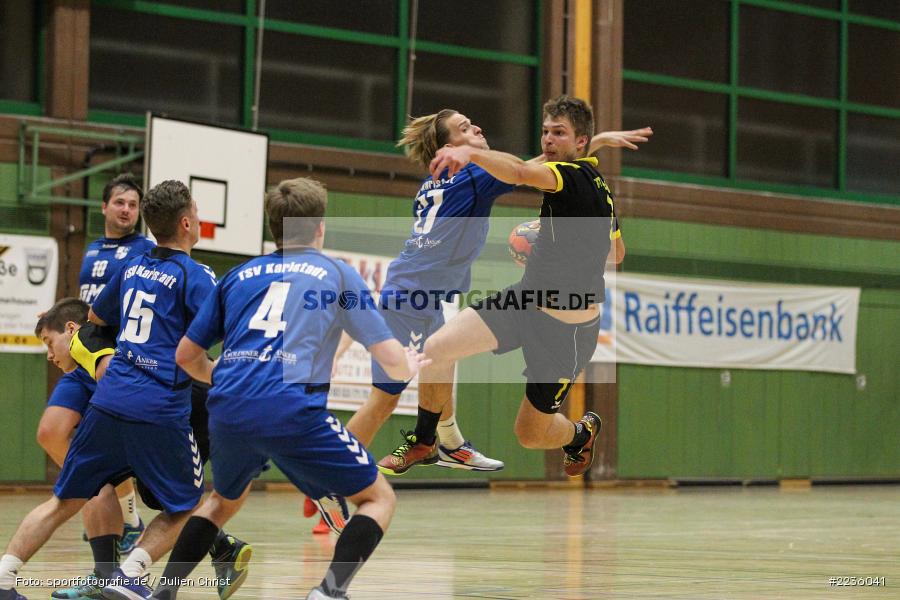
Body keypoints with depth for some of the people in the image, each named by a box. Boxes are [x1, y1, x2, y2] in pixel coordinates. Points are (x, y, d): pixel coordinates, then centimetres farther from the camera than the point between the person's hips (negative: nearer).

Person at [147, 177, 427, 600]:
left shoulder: (239, 276, 22)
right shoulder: (337, 274, 14)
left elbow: (186, 356, 25)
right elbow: (392, 361, 11)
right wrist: (410, 367, 35)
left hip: (227, 408, 5)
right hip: (293, 408, -5)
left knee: (224, 499, 33)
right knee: (378, 498, 10)